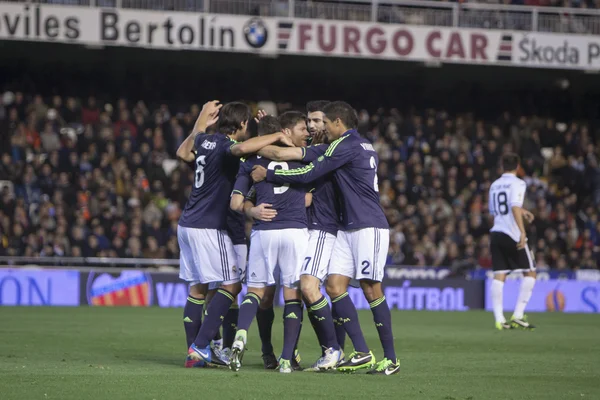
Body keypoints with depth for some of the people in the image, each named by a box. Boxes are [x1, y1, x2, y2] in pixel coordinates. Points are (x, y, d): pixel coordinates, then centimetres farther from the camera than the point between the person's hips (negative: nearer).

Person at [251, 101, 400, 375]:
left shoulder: (347, 145, -11)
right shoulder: (363, 145, 18)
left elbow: (308, 174, -14)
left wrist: (268, 175, -6)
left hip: (369, 227, -9)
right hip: (349, 228, 9)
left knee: (371, 289, -7)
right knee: (334, 286, -1)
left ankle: (391, 359, -1)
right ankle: (362, 353, -4)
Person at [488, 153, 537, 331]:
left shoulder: (494, 185, 17)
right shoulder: (518, 183, -5)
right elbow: (515, 207, -20)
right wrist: (522, 231, -25)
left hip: (496, 233, 6)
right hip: (512, 234, -6)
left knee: (499, 275, 1)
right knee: (530, 273, 5)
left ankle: (499, 319, -8)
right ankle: (518, 316, -4)